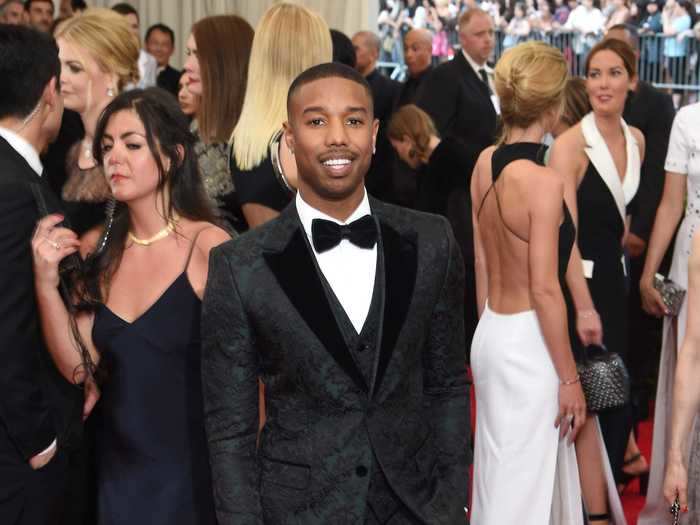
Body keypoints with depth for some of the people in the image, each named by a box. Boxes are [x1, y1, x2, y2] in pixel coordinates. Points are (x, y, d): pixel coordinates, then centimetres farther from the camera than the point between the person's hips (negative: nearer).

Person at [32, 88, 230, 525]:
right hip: (118, 467, 5)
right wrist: (47, 282, -14)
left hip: (197, 469, -5)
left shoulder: (209, 247, -16)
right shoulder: (95, 249, 0)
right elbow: (79, 368, -1)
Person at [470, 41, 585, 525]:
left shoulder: (485, 162, 1)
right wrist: (569, 377, -11)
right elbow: (545, 289, -20)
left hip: (491, 335, 8)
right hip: (528, 345, -8)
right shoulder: (543, 181, -21)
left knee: (501, 473, 21)